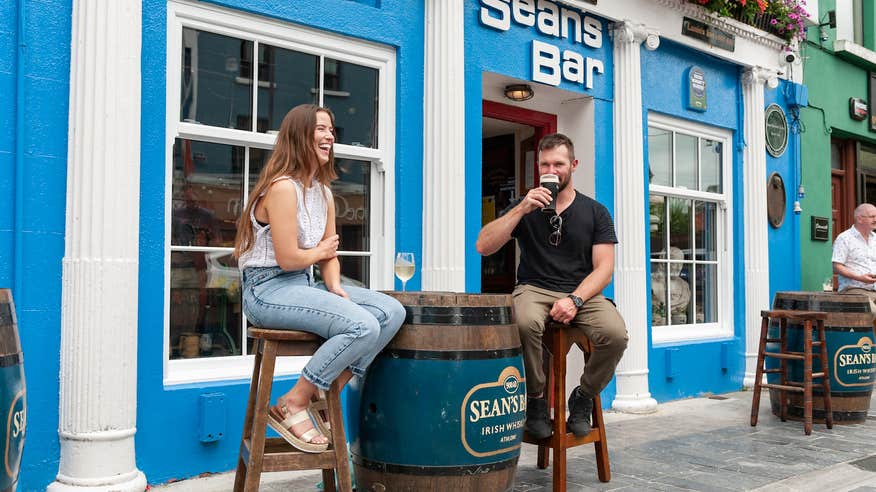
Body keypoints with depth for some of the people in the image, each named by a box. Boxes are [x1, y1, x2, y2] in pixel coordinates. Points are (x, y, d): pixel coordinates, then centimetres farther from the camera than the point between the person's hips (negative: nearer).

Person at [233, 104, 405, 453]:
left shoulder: (324, 193, 15)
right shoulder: (282, 187, -14)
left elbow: (329, 255, 13)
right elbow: (287, 258, -19)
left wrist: (335, 287, -6)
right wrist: (320, 251, 1)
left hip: (304, 285, 9)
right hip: (268, 289, -9)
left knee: (392, 312, -7)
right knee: (363, 327, -27)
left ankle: (321, 397, -1)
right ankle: (292, 405, -10)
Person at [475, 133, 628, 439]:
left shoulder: (595, 212, 12)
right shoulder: (524, 207, 13)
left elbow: (603, 268, 3)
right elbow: (483, 247, -1)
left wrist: (574, 299, -15)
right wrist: (521, 210, -10)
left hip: (582, 293, 1)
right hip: (535, 289, -1)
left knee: (615, 333, -30)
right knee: (526, 322, -37)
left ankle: (583, 397, 1)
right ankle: (536, 400, -11)